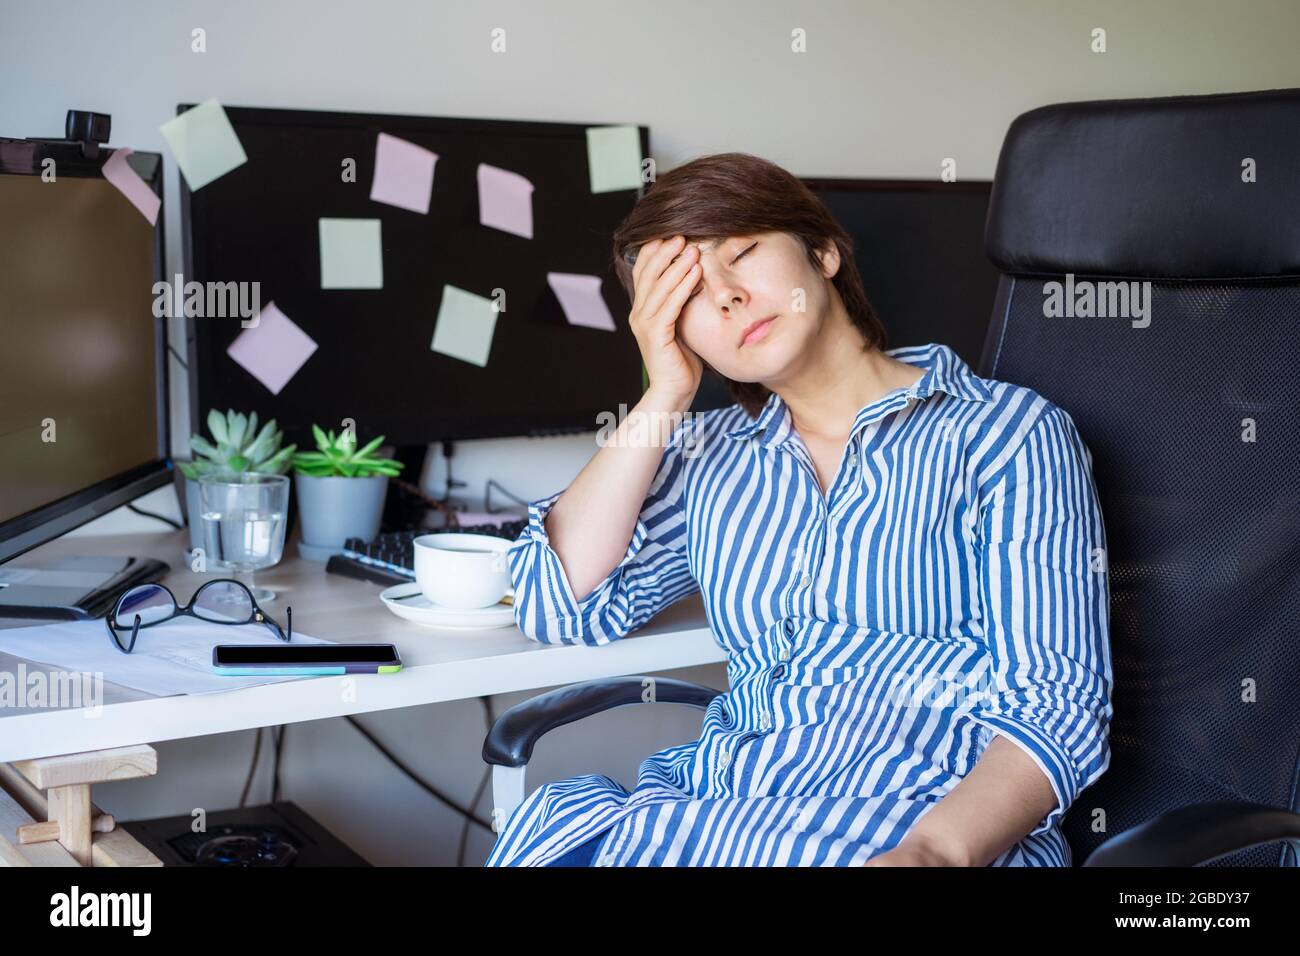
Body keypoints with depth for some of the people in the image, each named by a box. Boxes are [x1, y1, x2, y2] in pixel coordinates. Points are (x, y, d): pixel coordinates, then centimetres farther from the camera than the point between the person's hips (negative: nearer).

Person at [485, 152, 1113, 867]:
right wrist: (664, 398, 5)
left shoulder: (1010, 434, 2)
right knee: (551, 827, -25)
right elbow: (560, 606, 5)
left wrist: (936, 849, -25)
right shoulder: (709, 455, 17)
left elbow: (1055, 708, -6)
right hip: (715, 813, 5)